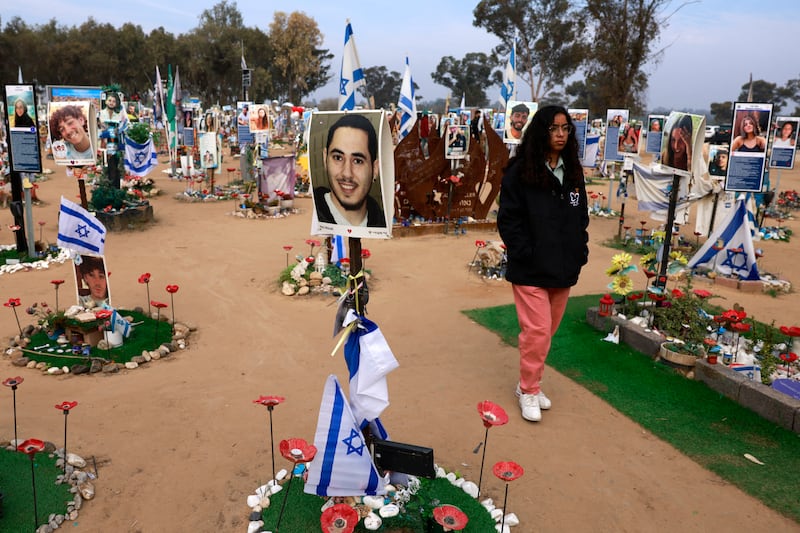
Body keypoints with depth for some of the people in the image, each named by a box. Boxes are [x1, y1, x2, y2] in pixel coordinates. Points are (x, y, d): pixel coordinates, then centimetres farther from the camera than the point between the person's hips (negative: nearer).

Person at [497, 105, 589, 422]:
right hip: (531, 268, -6)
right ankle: (529, 390, 15)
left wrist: (580, 251, 5)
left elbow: (581, 216, 16)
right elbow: (508, 219, -10)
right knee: (537, 331, -5)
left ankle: (529, 384, 30)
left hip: (563, 268, 6)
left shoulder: (573, 170, 10)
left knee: (548, 330, 14)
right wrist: (526, 254, -16)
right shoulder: (520, 171, -9)